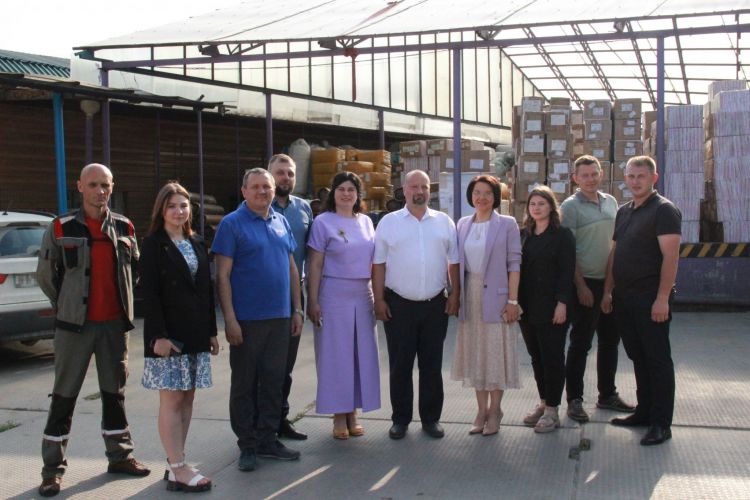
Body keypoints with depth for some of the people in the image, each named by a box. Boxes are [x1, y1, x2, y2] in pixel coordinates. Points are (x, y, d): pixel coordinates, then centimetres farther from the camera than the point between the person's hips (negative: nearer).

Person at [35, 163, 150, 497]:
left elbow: (135, 267, 17)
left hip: (114, 323, 3)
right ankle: (53, 469, 8)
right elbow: (45, 275, 3)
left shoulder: (124, 227, 5)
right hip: (75, 325, -3)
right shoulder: (61, 228, -5)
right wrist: (66, 307, 7)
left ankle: (120, 456, 25)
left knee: (115, 391, 13)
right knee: (64, 395, 1)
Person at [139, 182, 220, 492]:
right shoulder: (153, 244, -4)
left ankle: (175, 462, 17)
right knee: (171, 399, -4)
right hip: (168, 332, -6)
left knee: (187, 398, 8)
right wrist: (158, 336, -17)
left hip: (196, 333, 6)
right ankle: (178, 470, -1)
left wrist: (211, 331, 12)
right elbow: (149, 292, -10)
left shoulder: (197, 244, 13)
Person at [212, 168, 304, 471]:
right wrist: (230, 318, -15)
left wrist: (297, 309, 11)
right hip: (246, 320, -5)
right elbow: (223, 275, -9)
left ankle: (268, 439, 23)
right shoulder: (232, 224, -5)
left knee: (274, 381, 11)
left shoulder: (281, 223, 12)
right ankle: (247, 445, 15)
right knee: (244, 384, 5)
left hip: (280, 318, 5)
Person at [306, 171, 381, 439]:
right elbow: (315, 264, -5)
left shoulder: (366, 222, 11)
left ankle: (353, 413, 18)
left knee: (362, 353, 7)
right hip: (334, 294, -5)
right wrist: (313, 301, -10)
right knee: (336, 354, 0)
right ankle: (339, 416, 10)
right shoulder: (323, 222, -3)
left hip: (363, 295, 5)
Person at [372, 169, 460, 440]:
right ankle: (400, 419, 17)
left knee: (432, 365, 8)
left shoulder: (444, 222, 8)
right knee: (400, 366, 5)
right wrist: (379, 299, -5)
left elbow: (454, 262, 9)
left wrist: (455, 295, 1)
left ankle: (431, 418, 19)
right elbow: (378, 264, 1)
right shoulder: (388, 222, 3)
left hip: (435, 305, 1)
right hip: (399, 305, -1)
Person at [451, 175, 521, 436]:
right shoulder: (463, 224, 9)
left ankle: (494, 410, 13)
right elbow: (457, 262, 11)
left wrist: (513, 300, -11)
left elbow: (514, 263, -6)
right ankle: (481, 409, 18)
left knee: (496, 353, 1)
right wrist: (456, 295, 4)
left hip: (495, 297, -4)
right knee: (475, 353, 8)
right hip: (470, 297, 4)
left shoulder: (507, 224, -2)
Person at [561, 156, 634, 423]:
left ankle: (607, 394, 26)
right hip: (586, 283, -7)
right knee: (580, 343, -1)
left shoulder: (610, 202, 11)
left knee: (610, 340, 13)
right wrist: (580, 286, -16)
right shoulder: (571, 206, -8)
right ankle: (574, 399, 8)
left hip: (611, 282, 7)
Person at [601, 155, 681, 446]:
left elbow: (670, 256, -16)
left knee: (657, 359, -2)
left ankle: (661, 424, 3)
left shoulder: (663, 210, -8)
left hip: (651, 299, -7)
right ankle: (644, 412, 24)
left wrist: (662, 298, -21)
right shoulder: (624, 212, 16)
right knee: (638, 357, 14)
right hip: (624, 299, 8)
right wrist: (608, 291, 14)